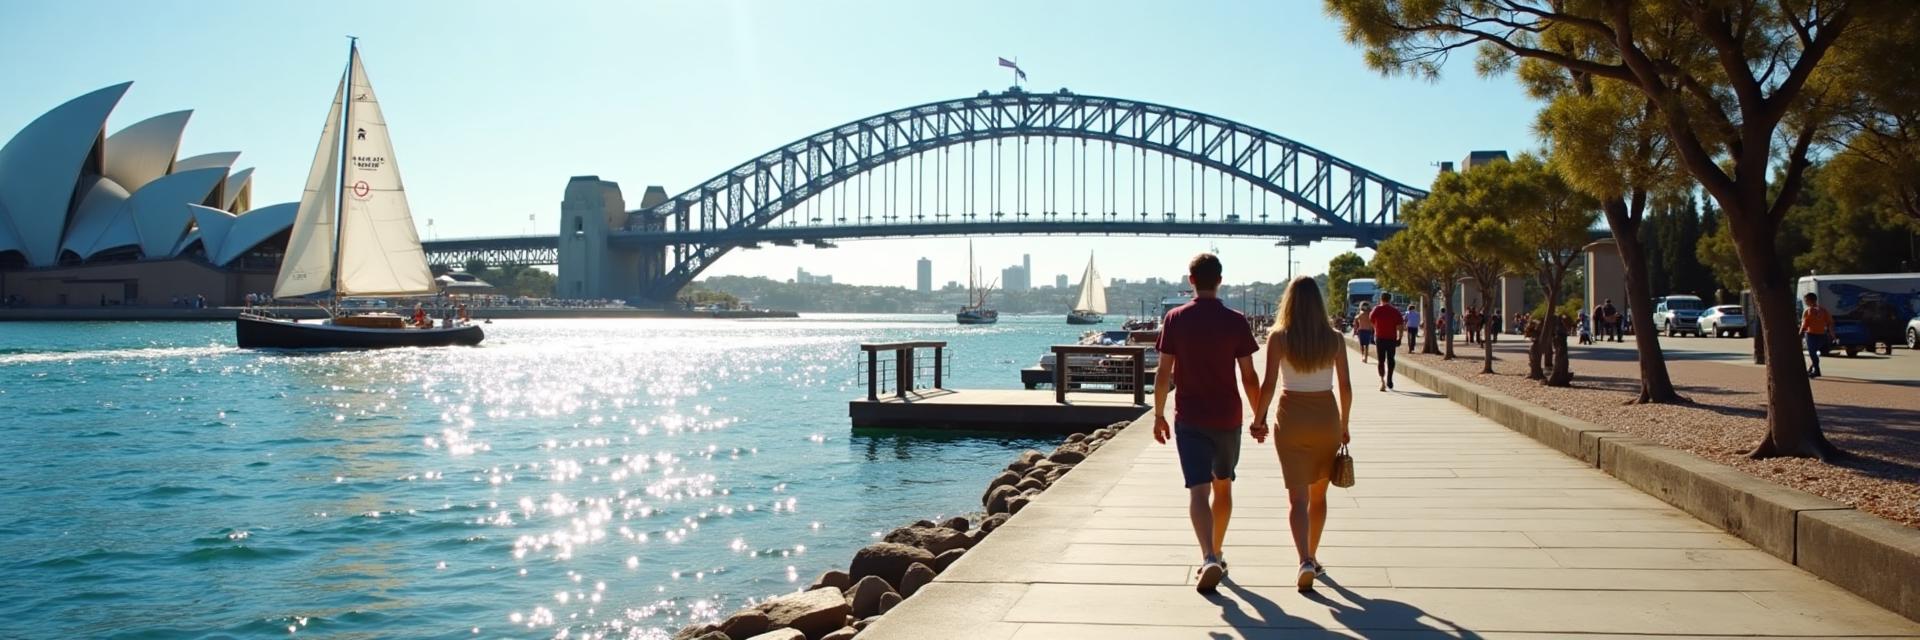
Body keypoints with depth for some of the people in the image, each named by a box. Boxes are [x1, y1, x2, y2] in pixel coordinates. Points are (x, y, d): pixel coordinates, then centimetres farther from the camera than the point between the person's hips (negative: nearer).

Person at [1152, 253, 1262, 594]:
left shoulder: (1175, 319, -5)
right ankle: (1216, 555, 30)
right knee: (1223, 487, 18)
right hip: (1227, 418, 1)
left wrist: (1158, 415, 6)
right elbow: (1249, 377, -3)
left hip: (1189, 419, -1)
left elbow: (1164, 373, -4)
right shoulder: (1235, 321, -5)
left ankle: (1209, 559, -23)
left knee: (1199, 491, -5)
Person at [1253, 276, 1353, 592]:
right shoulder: (1334, 339, -2)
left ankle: (1305, 560, -19)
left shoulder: (1278, 337, -8)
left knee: (1298, 497, -1)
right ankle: (1312, 558, 28)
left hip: (1291, 418, -2)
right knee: (1318, 495, 18)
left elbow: (1268, 384, -12)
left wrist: (1258, 417, 2)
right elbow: (1345, 386, 0)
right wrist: (1344, 425, 12)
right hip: (1326, 417, 2)